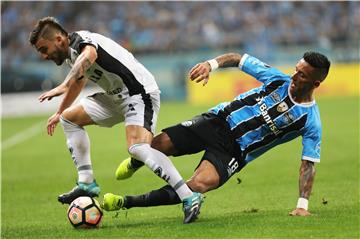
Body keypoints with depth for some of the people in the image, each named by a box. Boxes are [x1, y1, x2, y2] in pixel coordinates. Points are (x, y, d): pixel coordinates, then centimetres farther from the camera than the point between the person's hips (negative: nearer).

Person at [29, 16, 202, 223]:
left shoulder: (81, 40, -16)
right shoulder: (72, 55, 14)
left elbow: (88, 55, -42)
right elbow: (79, 82, 35)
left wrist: (63, 87, -53)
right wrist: (59, 113, 48)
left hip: (140, 92, -11)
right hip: (118, 96, 11)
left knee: (138, 148, -30)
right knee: (69, 118, 14)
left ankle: (189, 197, -33)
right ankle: (87, 183, 11)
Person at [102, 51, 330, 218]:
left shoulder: (310, 121, -9)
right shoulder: (279, 79, -2)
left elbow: (309, 164, -8)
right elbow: (240, 59, 5)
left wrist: (302, 205, -17)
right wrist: (212, 64, -13)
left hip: (235, 151, -3)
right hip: (219, 121, 3)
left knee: (199, 185, -30)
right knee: (158, 144, -14)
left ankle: (126, 202, -18)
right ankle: (136, 162, 27)